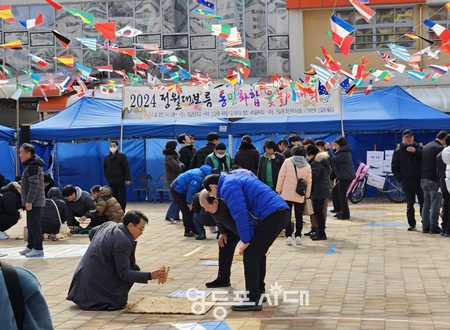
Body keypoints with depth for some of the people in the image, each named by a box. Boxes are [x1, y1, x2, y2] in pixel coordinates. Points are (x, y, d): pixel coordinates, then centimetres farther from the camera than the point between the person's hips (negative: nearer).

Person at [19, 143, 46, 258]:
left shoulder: (32, 167, -16)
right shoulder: (32, 165, 17)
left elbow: (34, 186, -23)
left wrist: (29, 201, -22)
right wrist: (28, 201, 21)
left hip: (34, 202, -11)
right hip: (33, 201, 11)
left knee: (34, 225, -8)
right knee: (31, 225, 15)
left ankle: (38, 249, -6)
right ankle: (31, 246, 23)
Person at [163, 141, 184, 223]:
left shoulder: (174, 155, 16)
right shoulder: (169, 158, -14)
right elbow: (177, 168, -19)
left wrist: (181, 165, 4)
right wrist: (181, 166, 0)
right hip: (173, 180, -10)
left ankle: (176, 216, 14)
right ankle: (169, 216, -10)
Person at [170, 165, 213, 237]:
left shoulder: (202, 173, 5)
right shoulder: (200, 177, -27)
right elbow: (191, 189, -24)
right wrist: (189, 202, -12)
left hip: (178, 189, 10)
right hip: (177, 190, -10)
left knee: (190, 210, 10)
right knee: (187, 210, -7)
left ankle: (194, 230, 15)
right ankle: (188, 231, -1)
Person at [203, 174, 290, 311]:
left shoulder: (227, 187, -3)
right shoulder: (235, 181, 28)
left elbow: (240, 214, -11)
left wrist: (246, 240, -4)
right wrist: (251, 238, 19)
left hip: (271, 214, -10)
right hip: (281, 212, 10)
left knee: (250, 256, -5)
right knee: (258, 254, 21)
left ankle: (253, 300, -4)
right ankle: (258, 292, 29)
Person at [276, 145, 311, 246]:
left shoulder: (287, 162, -4)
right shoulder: (307, 165, 2)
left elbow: (281, 176, -6)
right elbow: (308, 182, 3)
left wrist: (279, 189, 2)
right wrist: (307, 194, 12)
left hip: (287, 193, -2)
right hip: (300, 195, 2)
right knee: (299, 216, 11)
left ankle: (288, 236, -5)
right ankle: (298, 236, 8)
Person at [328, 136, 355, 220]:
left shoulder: (343, 153, -19)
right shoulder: (344, 151, 13)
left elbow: (332, 160, -21)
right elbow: (336, 158, 21)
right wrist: (334, 150, 13)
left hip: (346, 177, -11)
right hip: (345, 176, 11)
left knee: (342, 196, -4)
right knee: (334, 191, 17)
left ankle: (345, 215, 2)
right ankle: (339, 210, 21)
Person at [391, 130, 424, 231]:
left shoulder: (419, 148, 8)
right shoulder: (398, 151, 6)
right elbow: (394, 167, 5)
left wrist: (416, 152, -17)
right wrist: (400, 179, -5)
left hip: (420, 181, 0)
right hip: (407, 183, 0)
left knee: (423, 203, -1)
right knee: (410, 205, 5)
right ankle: (412, 224, 12)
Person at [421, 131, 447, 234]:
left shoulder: (426, 147, 13)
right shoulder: (440, 148, -13)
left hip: (424, 179, 8)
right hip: (434, 180, -8)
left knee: (426, 203, 12)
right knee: (435, 204, -2)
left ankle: (425, 226, 14)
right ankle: (433, 227, -1)